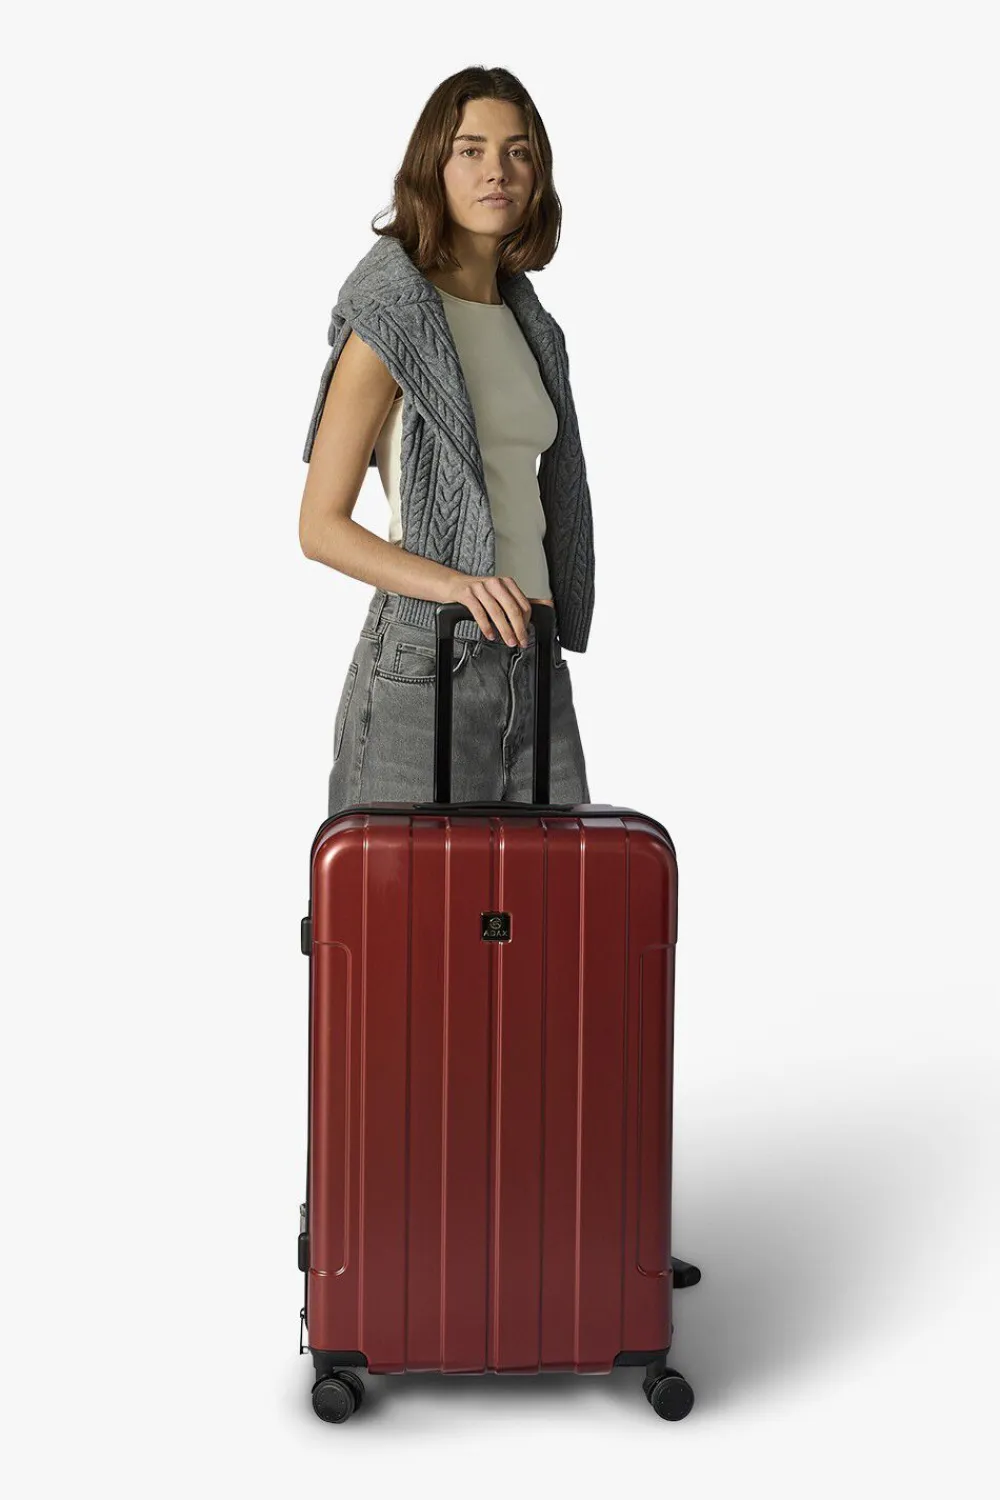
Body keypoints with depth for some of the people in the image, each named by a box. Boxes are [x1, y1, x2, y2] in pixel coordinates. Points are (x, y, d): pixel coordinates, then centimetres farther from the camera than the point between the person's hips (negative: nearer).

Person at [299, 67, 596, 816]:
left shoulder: (528, 321, 14)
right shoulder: (390, 319, -6)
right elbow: (321, 525, -9)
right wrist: (454, 582, -22)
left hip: (533, 658, 6)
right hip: (428, 659, -6)